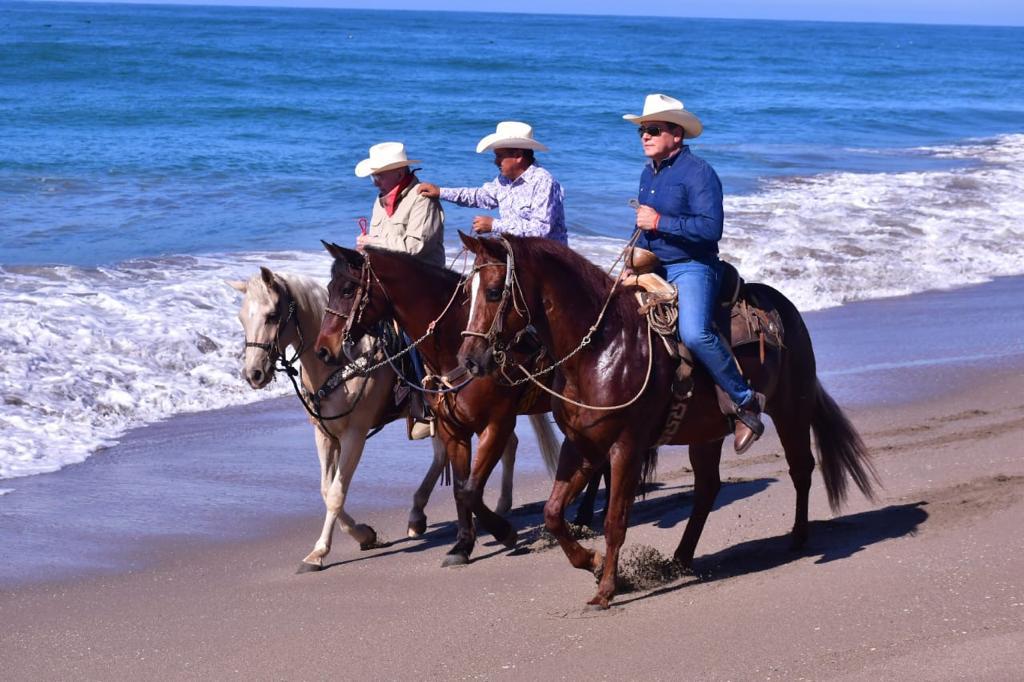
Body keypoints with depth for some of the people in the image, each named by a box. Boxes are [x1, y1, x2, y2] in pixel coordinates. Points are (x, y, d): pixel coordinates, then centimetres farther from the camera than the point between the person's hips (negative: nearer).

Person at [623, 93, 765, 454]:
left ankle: (745, 400, -16)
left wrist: (660, 222, -20)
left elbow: (711, 228, -21)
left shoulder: (698, 172, -11)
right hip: (652, 268, 9)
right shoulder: (648, 174, 15)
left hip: (691, 268, -9)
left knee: (694, 333, -30)